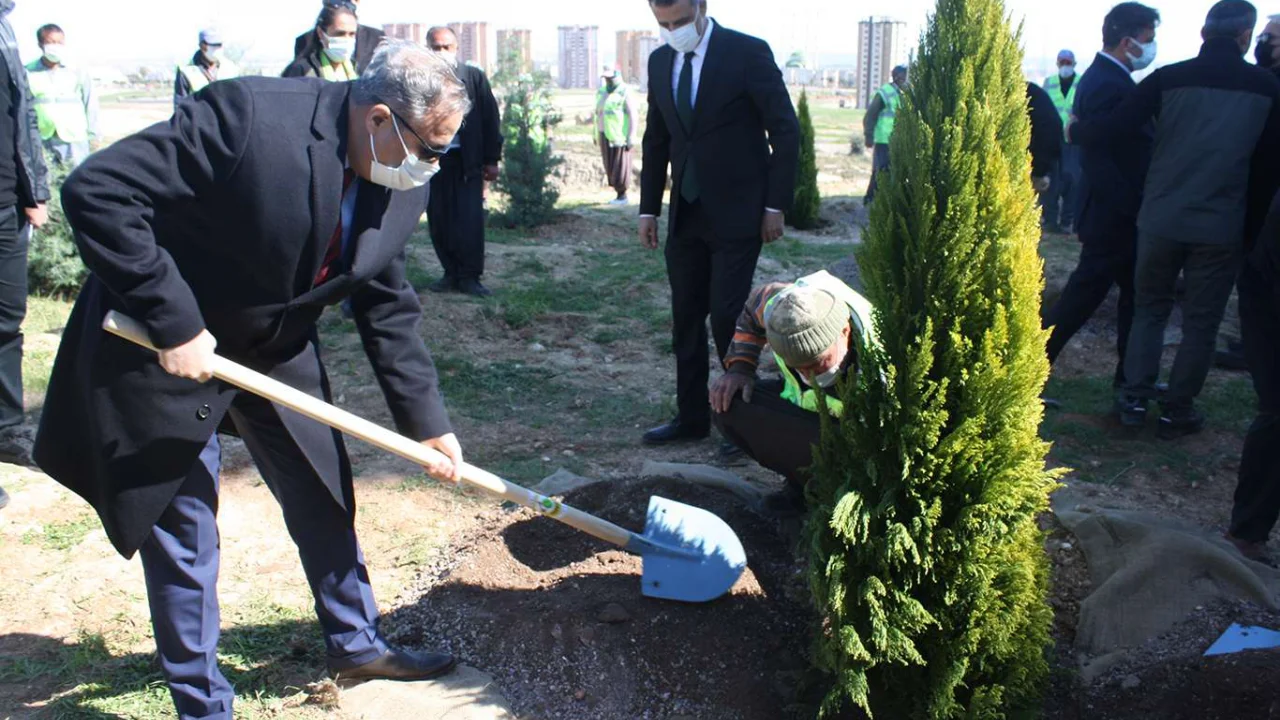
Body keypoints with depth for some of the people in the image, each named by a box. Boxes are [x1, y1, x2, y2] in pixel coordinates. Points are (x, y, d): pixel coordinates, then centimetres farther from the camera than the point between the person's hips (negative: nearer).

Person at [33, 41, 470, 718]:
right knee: (181, 526, 3)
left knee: (324, 496, 14)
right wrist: (173, 325, -29)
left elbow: (388, 312, 1)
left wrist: (428, 425, -1)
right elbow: (96, 191, -30)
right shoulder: (248, 116, -31)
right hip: (167, 345, -6)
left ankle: (355, 642, 36)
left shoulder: (402, 184, -8)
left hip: (278, 345, 6)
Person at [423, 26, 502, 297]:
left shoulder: (474, 76, 3)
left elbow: (490, 118, 3)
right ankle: (451, 273, 18)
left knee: (470, 220, -5)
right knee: (439, 221, 6)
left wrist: (492, 159, 0)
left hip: (468, 161, -1)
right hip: (432, 160, 1)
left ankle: (469, 277, 3)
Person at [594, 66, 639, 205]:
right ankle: (619, 195, 14)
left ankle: (622, 195, 5)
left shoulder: (625, 92, -8)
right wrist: (597, 135, 16)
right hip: (605, 136, 7)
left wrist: (631, 137, -17)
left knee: (621, 166, -4)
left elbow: (633, 116, -12)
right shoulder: (602, 91, 14)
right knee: (610, 167, 7)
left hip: (620, 136, -7)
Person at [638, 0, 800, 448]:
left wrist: (776, 205, -10)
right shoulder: (660, 61, 8)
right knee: (685, 320, 8)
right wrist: (649, 208, 11)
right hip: (685, 215, 6)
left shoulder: (747, 53, -9)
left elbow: (786, 130, -7)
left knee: (727, 318, -7)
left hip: (736, 214, -6)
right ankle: (691, 418, 20)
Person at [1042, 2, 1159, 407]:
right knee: (1082, 297, -4)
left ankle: (1131, 378, 29)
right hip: (1113, 218, -11)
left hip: (1117, 216, 11)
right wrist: (1132, 210, -25)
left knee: (1137, 294, 18)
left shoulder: (1103, 78, 12)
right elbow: (1099, 161, -27)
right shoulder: (1109, 86, -20)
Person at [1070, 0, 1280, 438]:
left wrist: (1076, 129, 12)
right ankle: (1177, 412, 14)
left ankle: (1135, 399, 15)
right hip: (1222, 228, -1)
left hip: (1161, 221, 1)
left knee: (1150, 308, 17)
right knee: (1201, 323, 10)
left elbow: (1113, 127, -9)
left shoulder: (1169, 79, -5)